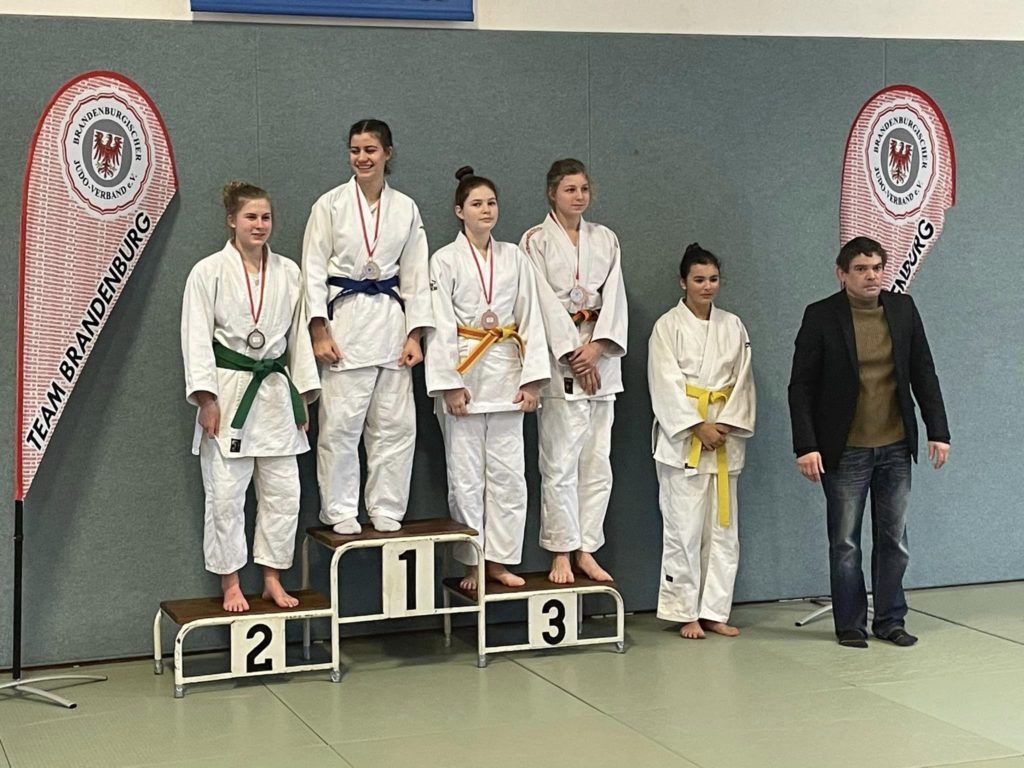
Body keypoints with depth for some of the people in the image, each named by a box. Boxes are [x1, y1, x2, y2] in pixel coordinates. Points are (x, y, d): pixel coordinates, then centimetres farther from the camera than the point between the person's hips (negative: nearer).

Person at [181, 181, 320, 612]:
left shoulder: (288, 272, 8)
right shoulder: (209, 272, -4)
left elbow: (298, 335, 12)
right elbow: (197, 338, -7)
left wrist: (304, 395, 9)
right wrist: (206, 400, -13)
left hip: (275, 390, 4)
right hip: (228, 391, -4)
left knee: (283, 491, 5)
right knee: (225, 493, -2)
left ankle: (272, 579, 19)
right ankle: (230, 584, 11)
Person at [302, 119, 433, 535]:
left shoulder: (405, 208, 9)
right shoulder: (330, 204, 1)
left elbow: (415, 275, 10)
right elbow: (314, 271, -2)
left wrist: (414, 336, 3)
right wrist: (320, 333, -9)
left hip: (390, 319, 3)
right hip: (343, 318, -3)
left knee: (395, 423, 3)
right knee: (340, 423, -6)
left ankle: (386, 509, 14)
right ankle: (340, 512, 6)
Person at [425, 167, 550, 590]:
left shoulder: (514, 258, 8)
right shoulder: (446, 260, -1)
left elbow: (530, 320, 7)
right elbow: (441, 326, -6)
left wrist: (532, 379, -1)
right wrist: (449, 384, -12)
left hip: (506, 373, 3)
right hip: (464, 371, -3)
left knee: (508, 472, 2)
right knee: (466, 475, 1)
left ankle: (500, 560, 12)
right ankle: (471, 563, 11)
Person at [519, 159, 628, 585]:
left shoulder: (605, 239, 14)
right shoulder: (536, 241, 0)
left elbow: (614, 295, 5)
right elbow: (545, 302, -7)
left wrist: (597, 346, -9)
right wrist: (574, 354, -13)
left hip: (600, 356, 4)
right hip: (558, 358, -4)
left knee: (597, 461, 4)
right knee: (560, 461, -6)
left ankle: (586, 550, 11)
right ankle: (561, 553, 2)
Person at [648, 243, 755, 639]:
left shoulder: (732, 326, 11)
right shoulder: (668, 325, -1)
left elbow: (742, 380, 7)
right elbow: (666, 384, -8)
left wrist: (726, 425, -7)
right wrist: (698, 426, -15)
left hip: (725, 439, 4)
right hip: (682, 439, -4)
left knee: (723, 528, 5)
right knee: (685, 529, -5)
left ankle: (714, 611, 13)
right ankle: (685, 613, 5)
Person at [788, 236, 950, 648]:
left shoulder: (903, 309, 3)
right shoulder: (821, 317, -7)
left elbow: (924, 374, 7)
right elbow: (801, 386, -7)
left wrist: (938, 431, 1)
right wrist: (806, 446, -14)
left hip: (896, 447, 3)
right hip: (845, 451, -3)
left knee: (894, 540, 10)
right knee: (845, 543, 5)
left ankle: (890, 620, 21)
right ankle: (850, 624, 16)